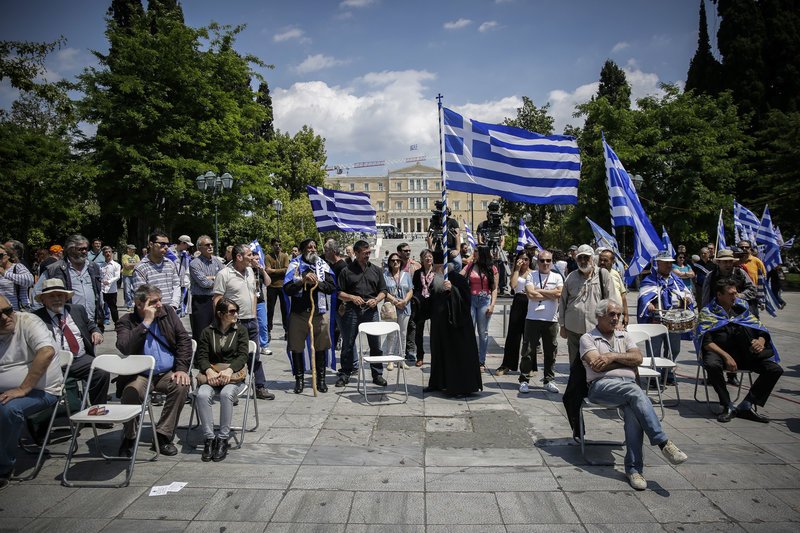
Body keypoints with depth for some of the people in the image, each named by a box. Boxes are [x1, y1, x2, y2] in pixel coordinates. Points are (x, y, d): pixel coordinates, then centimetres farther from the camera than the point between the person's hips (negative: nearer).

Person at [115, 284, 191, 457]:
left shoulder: (168, 312, 5)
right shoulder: (126, 322, -3)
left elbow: (184, 339, 3)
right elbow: (124, 348, -22)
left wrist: (182, 369, -9)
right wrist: (146, 322, -22)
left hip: (167, 373, 2)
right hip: (139, 375, -2)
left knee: (181, 386, -27)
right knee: (132, 391, -32)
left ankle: (162, 436, -12)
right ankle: (129, 438, -5)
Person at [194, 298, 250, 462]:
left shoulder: (241, 330, 8)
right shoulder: (207, 332, 10)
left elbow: (242, 356, -2)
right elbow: (201, 357, 2)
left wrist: (229, 370, -21)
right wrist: (209, 370, -19)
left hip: (234, 375, -1)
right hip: (211, 374, 1)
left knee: (226, 394, -34)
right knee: (203, 395, -30)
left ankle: (223, 439, -22)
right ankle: (209, 438, -20)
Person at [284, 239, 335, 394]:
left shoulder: (323, 265, 7)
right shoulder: (295, 264, 1)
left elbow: (332, 287, 1)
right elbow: (287, 289, -8)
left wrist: (318, 283, -13)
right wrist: (303, 280, -19)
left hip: (320, 312, 1)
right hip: (299, 313, -1)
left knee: (321, 347, 9)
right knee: (297, 348, 6)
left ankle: (321, 378, 22)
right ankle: (299, 379, 21)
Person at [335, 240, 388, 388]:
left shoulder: (376, 270, 12)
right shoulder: (346, 271, 4)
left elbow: (383, 291, 14)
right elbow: (340, 293, 4)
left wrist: (376, 300, -6)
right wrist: (352, 297, -13)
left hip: (371, 310, 2)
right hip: (352, 310, -2)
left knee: (376, 344, 3)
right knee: (348, 344, 4)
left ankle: (377, 375, 15)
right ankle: (345, 374, 17)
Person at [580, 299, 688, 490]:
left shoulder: (624, 335, 27)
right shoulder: (588, 338, 12)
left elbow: (638, 358, 10)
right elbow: (596, 366, -4)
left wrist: (613, 356, -1)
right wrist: (625, 360, 5)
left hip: (628, 384, 3)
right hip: (602, 385, -3)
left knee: (633, 410, -32)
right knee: (636, 392, -35)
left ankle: (634, 469, -31)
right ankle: (663, 443, -35)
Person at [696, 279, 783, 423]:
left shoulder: (742, 308, 16)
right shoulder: (708, 312, 3)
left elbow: (761, 329, 14)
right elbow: (706, 341, -8)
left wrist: (761, 341, -11)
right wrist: (726, 356, -21)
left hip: (744, 353, 4)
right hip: (720, 351, -4)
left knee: (775, 369, -16)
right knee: (712, 365, -38)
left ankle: (746, 406, -13)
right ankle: (728, 406, -20)